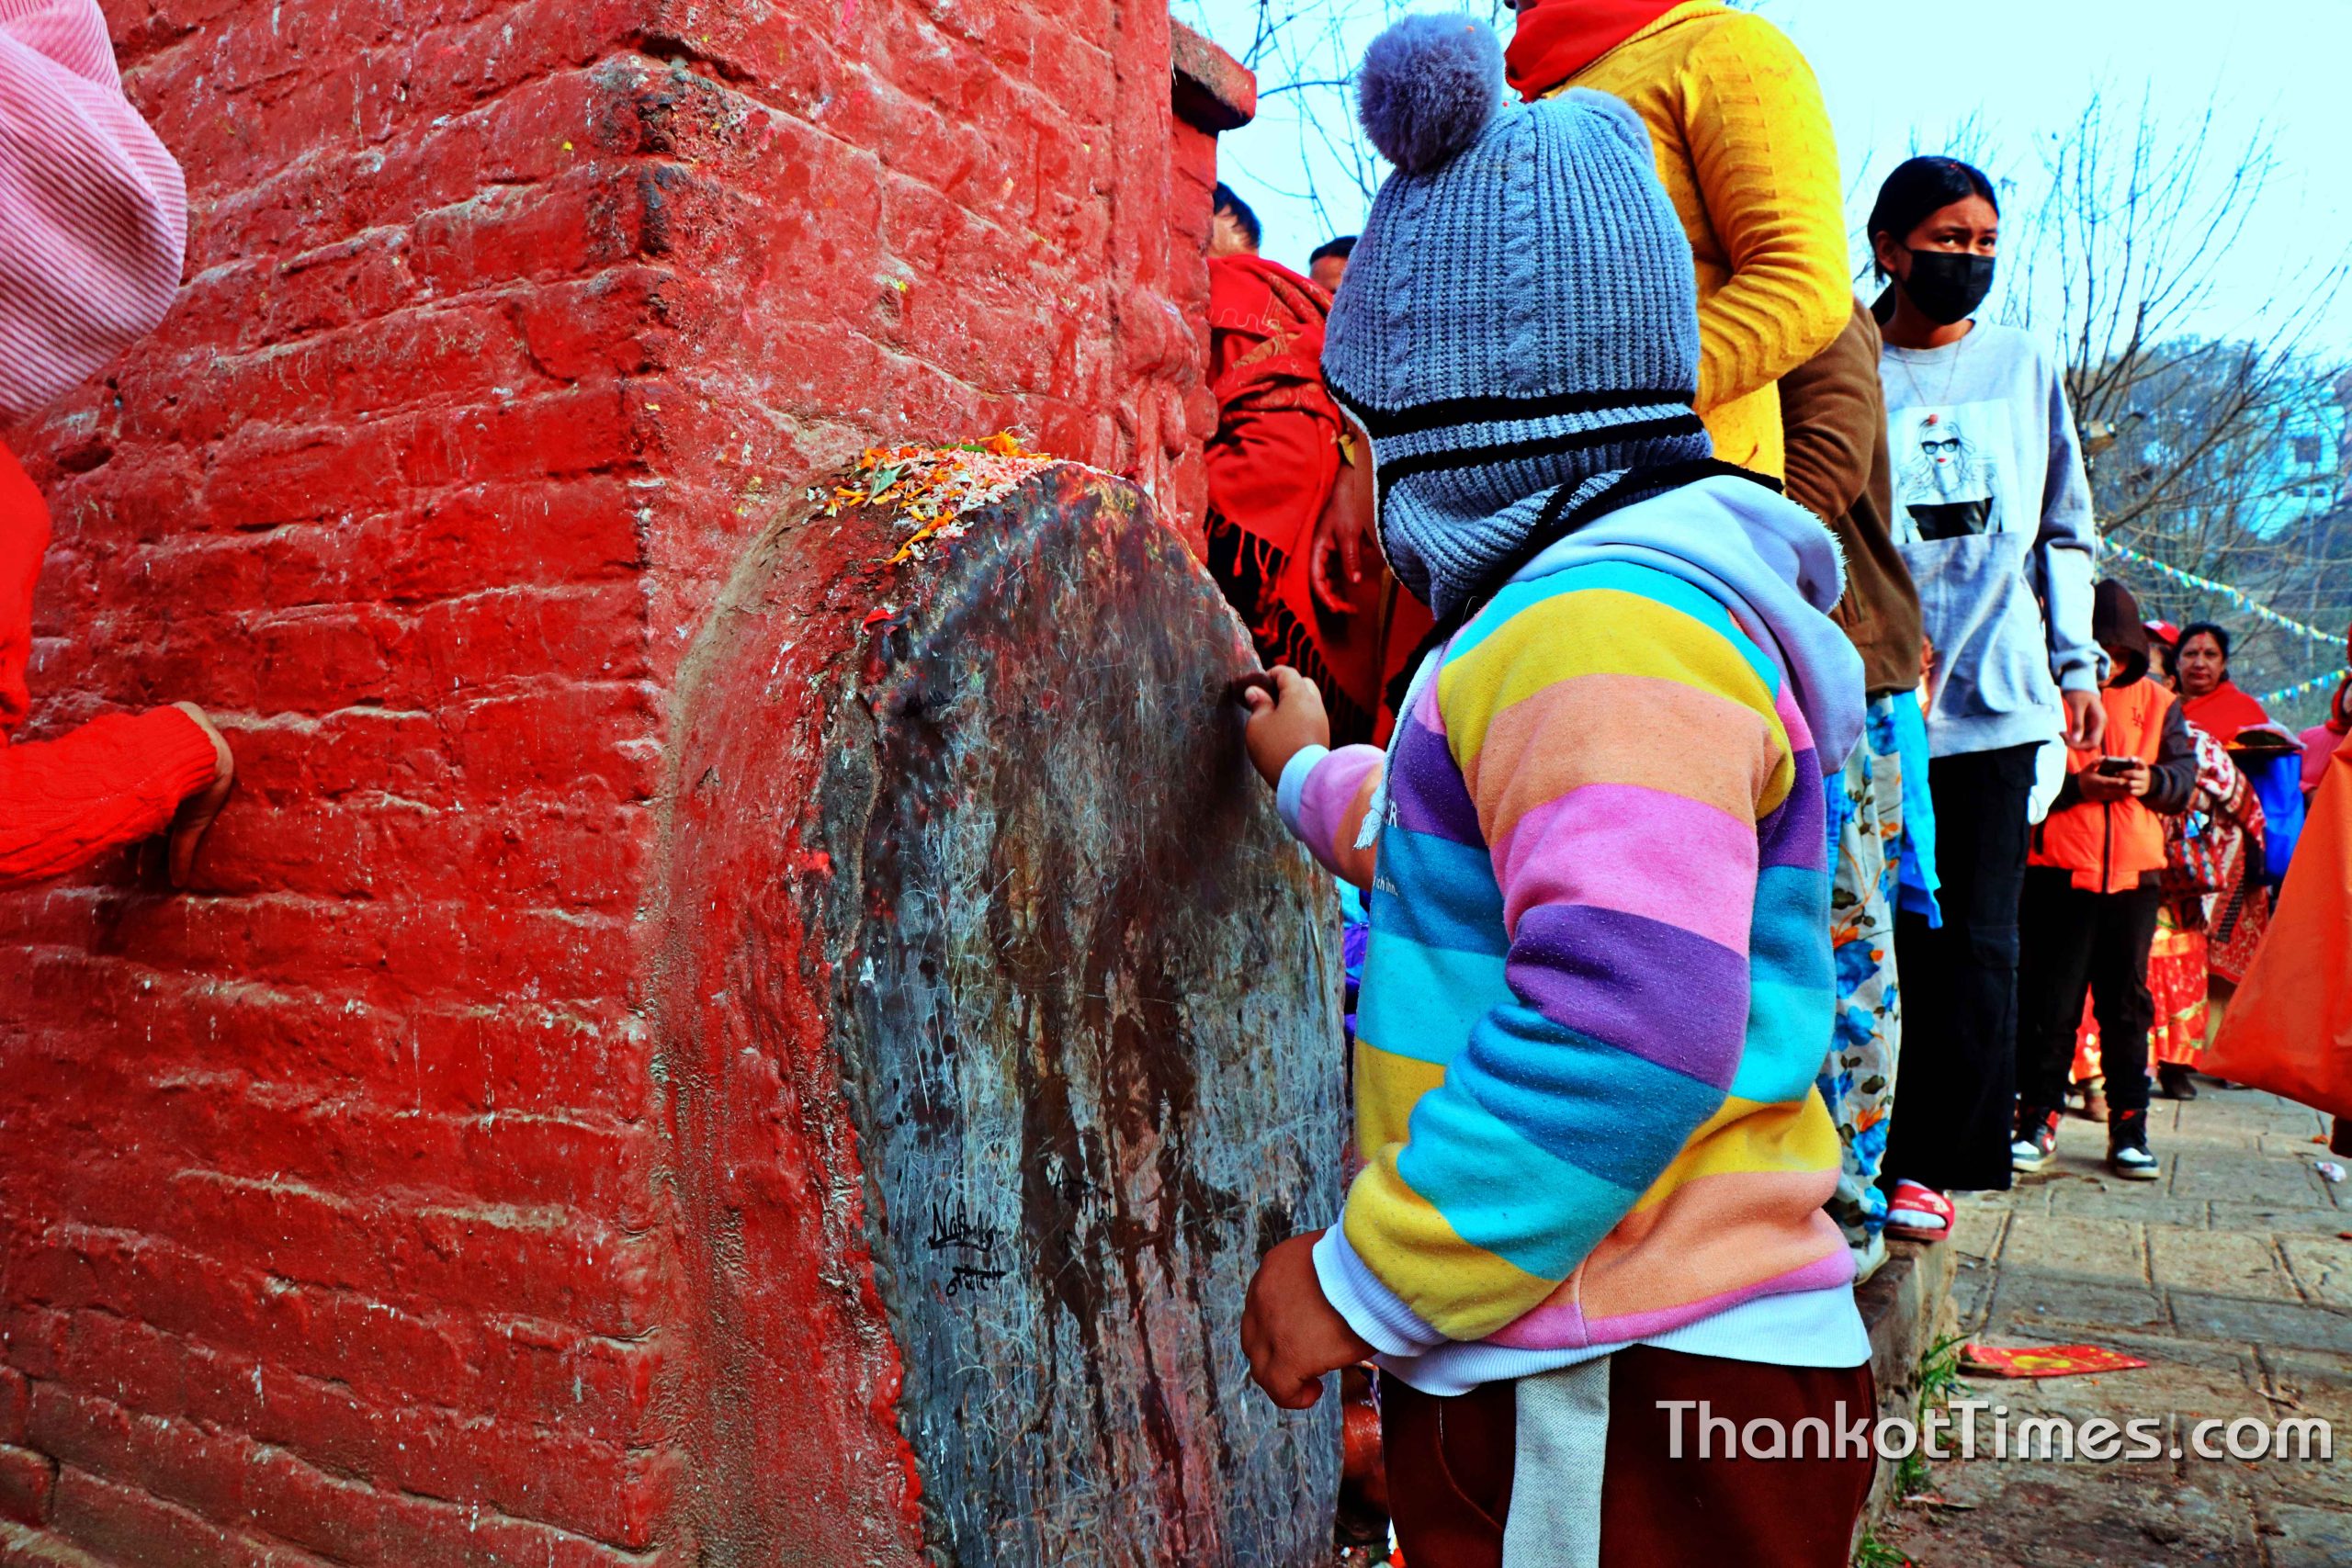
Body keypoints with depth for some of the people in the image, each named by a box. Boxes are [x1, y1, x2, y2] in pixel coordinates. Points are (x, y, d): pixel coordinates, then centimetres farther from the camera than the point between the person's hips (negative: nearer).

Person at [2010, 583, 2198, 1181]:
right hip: (2058, 868, -3)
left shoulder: (2155, 701, 13)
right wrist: (2076, 786, -20)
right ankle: (2038, 1121, 9)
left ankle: (2129, 1129, 16)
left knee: (2127, 1001, 9)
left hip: (2134, 871, 3)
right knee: (2049, 1002, -1)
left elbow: (2186, 770, 8)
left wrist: (2153, 782, -13)